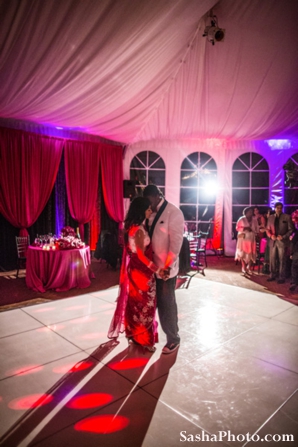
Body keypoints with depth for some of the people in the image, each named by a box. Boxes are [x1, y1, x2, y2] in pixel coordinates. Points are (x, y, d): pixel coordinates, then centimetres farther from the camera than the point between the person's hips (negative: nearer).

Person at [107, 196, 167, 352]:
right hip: (141, 271, -9)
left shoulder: (132, 227, 6)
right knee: (144, 304, 4)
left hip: (133, 269, 9)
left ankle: (133, 334, 33)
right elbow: (141, 255, -22)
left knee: (134, 302, 18)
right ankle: (144, 339, 19)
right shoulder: (139, 230, -22)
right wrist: (157, 269, -20)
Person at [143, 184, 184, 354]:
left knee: (167, 304, 7)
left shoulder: (174, 212, -13)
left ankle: (174, 339, 26)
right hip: (152, 266, 6)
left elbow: (176, 242, -17)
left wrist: (168, 266, -19)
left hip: (166, 268, -6)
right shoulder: (153, 213, 8)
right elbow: (148, 236, 10)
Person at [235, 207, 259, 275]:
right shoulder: (241, 219, -2)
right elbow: (237, 228, -4)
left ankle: (248, 268, 13)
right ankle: (244, 268, 7)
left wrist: (252, 230, -10)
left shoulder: (254, 220, 8)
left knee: (251, 254, 0)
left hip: (251, 238, 3)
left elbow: (257, 229, 10)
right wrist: (244, 229, -18)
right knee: (243, 253, -3)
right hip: (243, 238, -3)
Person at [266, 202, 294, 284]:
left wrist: (283, 237, -15)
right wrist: (271, 236, -8)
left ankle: (282, 277, 12)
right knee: (272, 259, 8)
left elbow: (291, 229, -3)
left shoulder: (287, 217, -2)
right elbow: (268, 229, 11)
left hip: (282, 241, -3)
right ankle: (272, 275, 20)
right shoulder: (271, 217, 9)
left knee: (282, 260, 3)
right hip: (273, 241, 3)